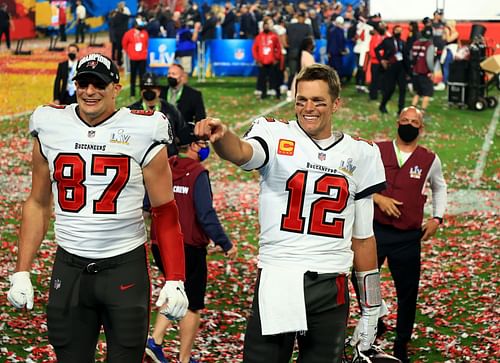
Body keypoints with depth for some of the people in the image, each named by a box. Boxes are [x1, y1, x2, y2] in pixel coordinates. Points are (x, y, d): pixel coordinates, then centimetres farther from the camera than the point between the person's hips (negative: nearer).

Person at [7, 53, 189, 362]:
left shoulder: (141, 133, -5)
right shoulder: (50, 128, 4)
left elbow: (165, 211, -2)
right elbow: (38, 204, 10)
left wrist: (174, 281, -10)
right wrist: (21, 273, 4)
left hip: (126, 266, -2)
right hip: (69, 267, 3)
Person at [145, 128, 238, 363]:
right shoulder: (198, 173, -13)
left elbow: (147, 205, 6)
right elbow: (206, 214, -19)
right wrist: (225, 244, -14)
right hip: (189, 247, -6)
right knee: (192, 306, 9)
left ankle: (155, 341, 11)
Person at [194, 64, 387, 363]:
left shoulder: (360, 154, 10)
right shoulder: (276, 136, 2)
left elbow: (363, 238, 14)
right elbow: (242, 153, -24)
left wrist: (371, 308, 14)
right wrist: (221, 135, -47)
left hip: (331, 289, 3)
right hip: (277, 279, -2)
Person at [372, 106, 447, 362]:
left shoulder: (430, 160, 4)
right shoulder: (377, 151, 1)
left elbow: (439, 188, 22)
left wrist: (437, 218, 11)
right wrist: (377, 198, -13)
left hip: (408, 238, 1)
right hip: (374, 232, 0)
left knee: (408, 294, 6)